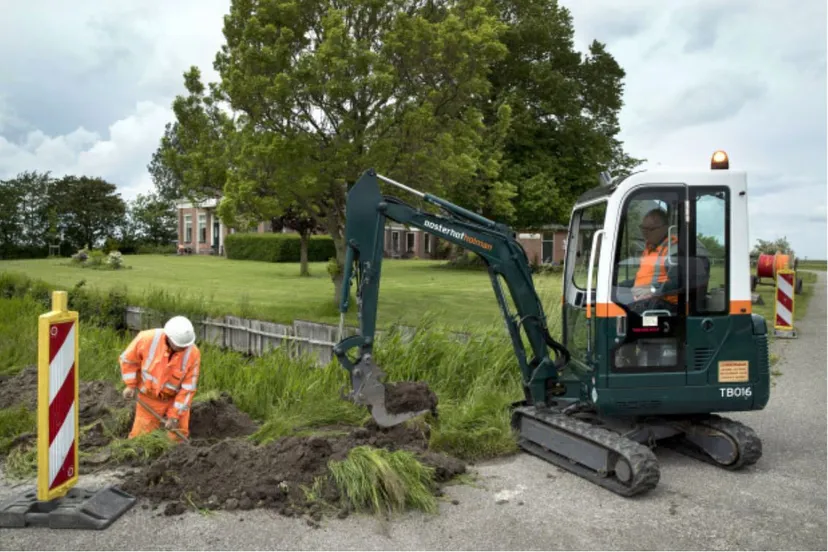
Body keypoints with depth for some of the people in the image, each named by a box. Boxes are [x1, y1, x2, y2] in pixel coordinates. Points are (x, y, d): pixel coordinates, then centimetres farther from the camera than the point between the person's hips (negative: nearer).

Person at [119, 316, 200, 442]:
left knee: (179, 436, 6)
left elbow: (188, 388, -18)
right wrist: (131, 385, -7)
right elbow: (128, 359, -6)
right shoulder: (147, 339, -26)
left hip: (176, 399, 0)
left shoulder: (193, 353, -26)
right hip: (149, 398, 0)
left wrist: (174, 415, -16)